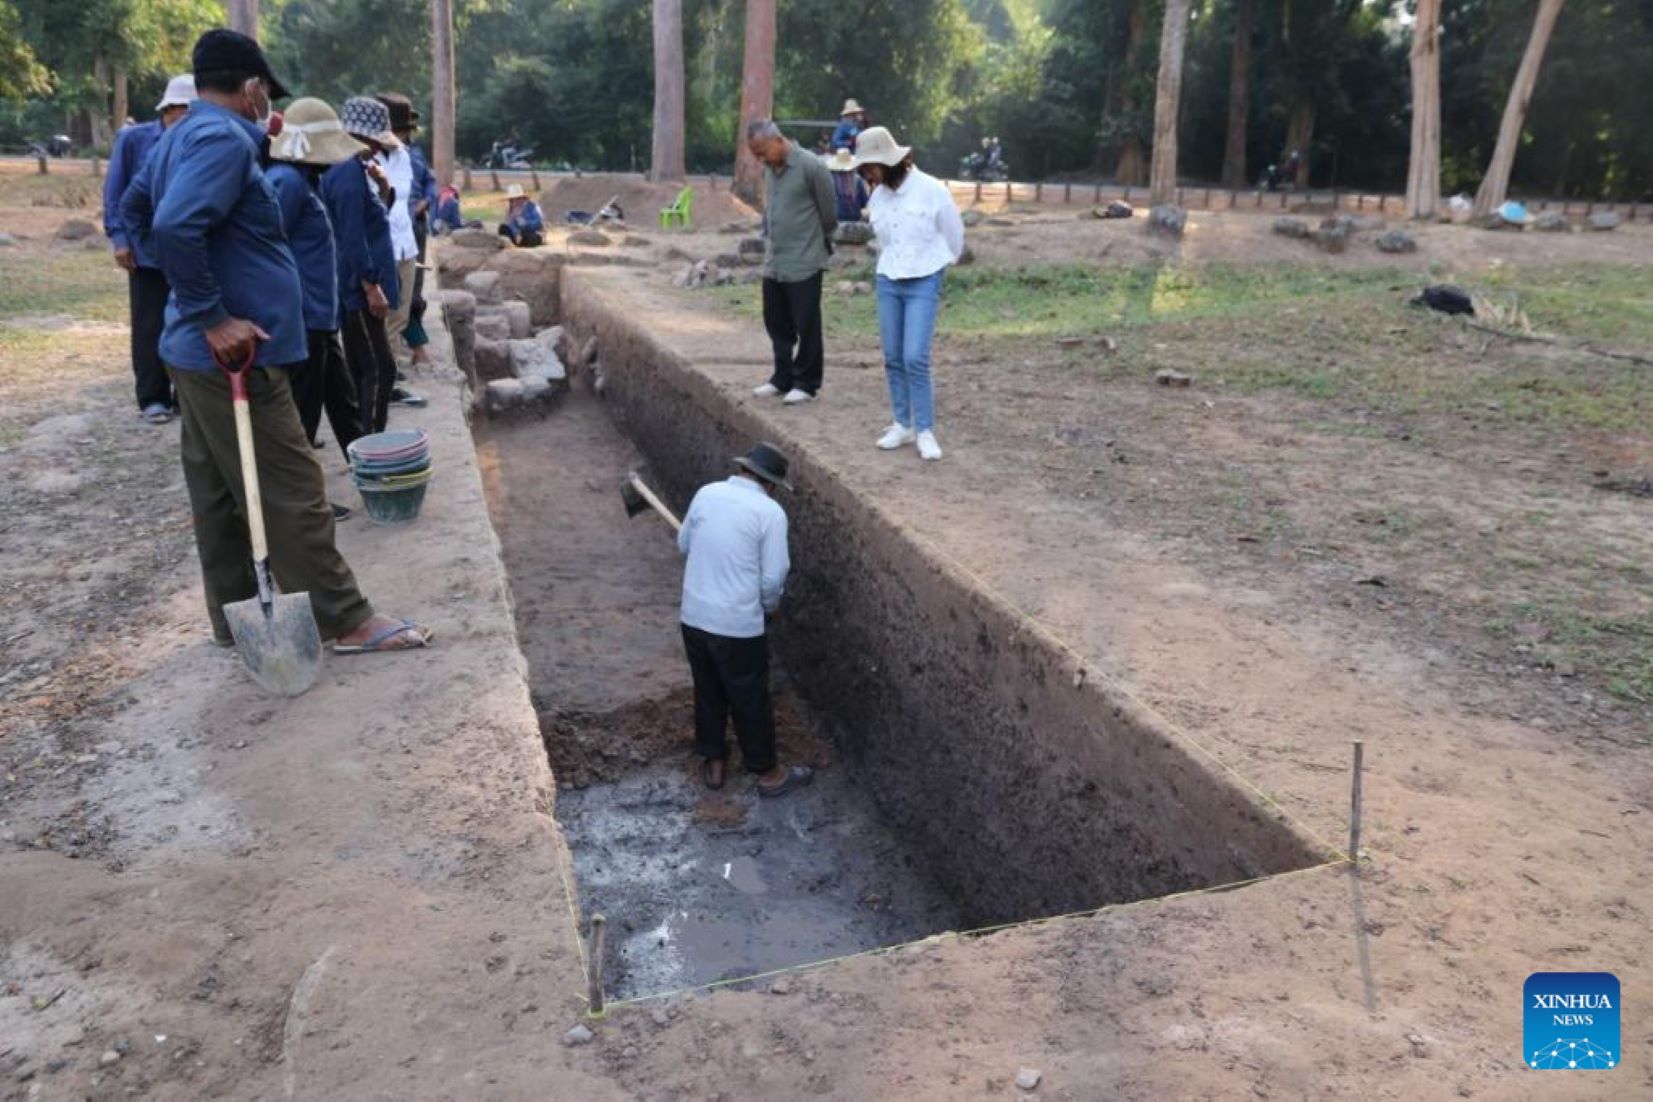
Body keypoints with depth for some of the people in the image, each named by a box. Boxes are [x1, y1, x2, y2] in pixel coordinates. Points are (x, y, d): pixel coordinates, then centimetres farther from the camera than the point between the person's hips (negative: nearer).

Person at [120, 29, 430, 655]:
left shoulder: (180, 135, 15)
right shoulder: (223, 138, -15)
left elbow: (136, 209, 27)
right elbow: (176, 226, -28)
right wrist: (212, 316, -22)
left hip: (197, 353, 10)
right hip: (236, 355, -10)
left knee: (219, 495, 14)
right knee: (292, 495, -4)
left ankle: (235, 621, 23)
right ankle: (345, 621, 3)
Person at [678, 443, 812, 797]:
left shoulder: (706, 493, 1)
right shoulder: (770, 512, -13)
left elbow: (683, 544, 15)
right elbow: (773, 577, -12)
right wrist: (769, 606, 9)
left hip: (694, 616, 5)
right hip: (738, 624, -5)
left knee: (708, 692, 22)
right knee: (751, 699, 11)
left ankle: (712, 762, 35)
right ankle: (767, 772, 26)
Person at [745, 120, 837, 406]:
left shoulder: (811, 166, -14)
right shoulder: (770, 169, 9)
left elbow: (829, 209, -6)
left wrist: (821, 241, 7)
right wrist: (768, 239, 15)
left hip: (803, 264, -7)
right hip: (773, 264, 7)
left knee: (806, 327, 2)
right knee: (776, 324, 12)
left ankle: (806, 382, 13)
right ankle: (783, 378, 25)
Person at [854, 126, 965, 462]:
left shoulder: (932, 190, -11)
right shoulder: (878, 196, 5)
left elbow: (954, 234, 2)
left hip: (923, 284, -5)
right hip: (888, 283, 5)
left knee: (915, 358, -13)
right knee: (893, 359, 6)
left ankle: (925, 431, -5)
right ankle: (903, 424, 16)